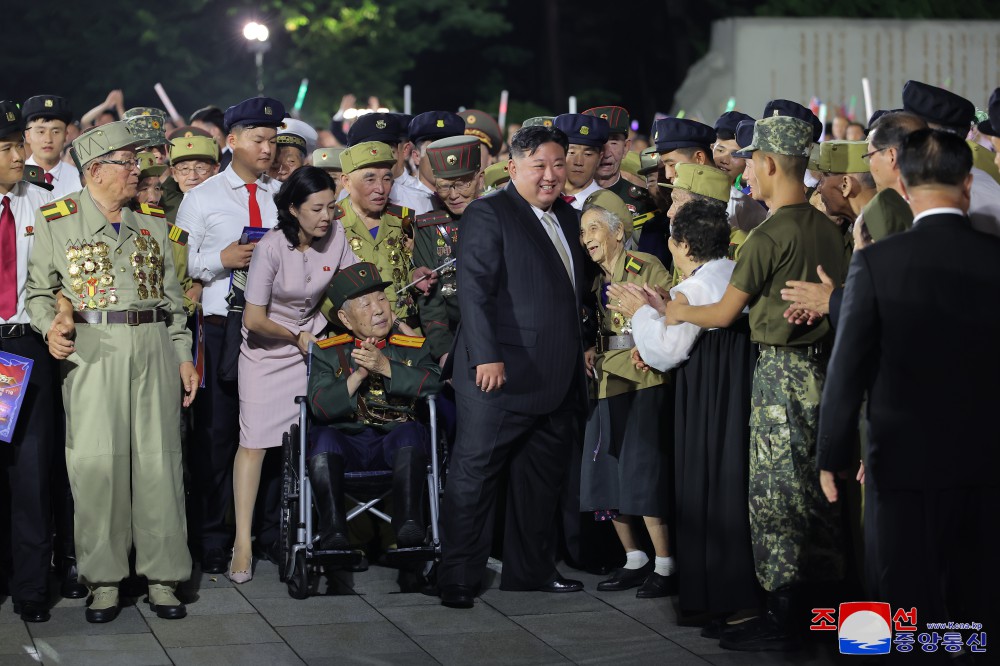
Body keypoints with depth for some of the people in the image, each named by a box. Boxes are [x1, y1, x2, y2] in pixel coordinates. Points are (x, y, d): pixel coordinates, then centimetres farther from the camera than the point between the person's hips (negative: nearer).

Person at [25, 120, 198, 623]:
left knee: (159, 459, 0)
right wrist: (51, 325, -14)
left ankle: (163, 577, 7)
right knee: (95, 461, -7)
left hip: (153, 347, 3)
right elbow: (38, 291, 6)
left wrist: (184, 355, 10)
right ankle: (104, 581, 1)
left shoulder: (152, 223, 16)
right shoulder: (55, 222, 6)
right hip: (91, 350, -3)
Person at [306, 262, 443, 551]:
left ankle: (409, 527, -41)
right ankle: (333, 534, -37)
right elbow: (320, 407, -1)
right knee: (322, 437, -32)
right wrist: (357, 375, -13)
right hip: (346, 443, 0)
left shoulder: (412, 348, 17)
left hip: (395, 443, 0)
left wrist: (385, 367, -13)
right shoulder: (328, 352, 16)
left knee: (411, 432, -34)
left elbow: (435, 383, -5)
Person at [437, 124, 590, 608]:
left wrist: (582, 351, 18)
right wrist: (486, 356, -22)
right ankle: (457, 578, 2)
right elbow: (475, 288, -15)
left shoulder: (567, 218, 17)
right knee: (474, 474, -3)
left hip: (556, 381, 8)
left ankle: (531, 569, 24)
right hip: (501, 374, -8)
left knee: (542, 477, 14)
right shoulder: (488, 215, -8)